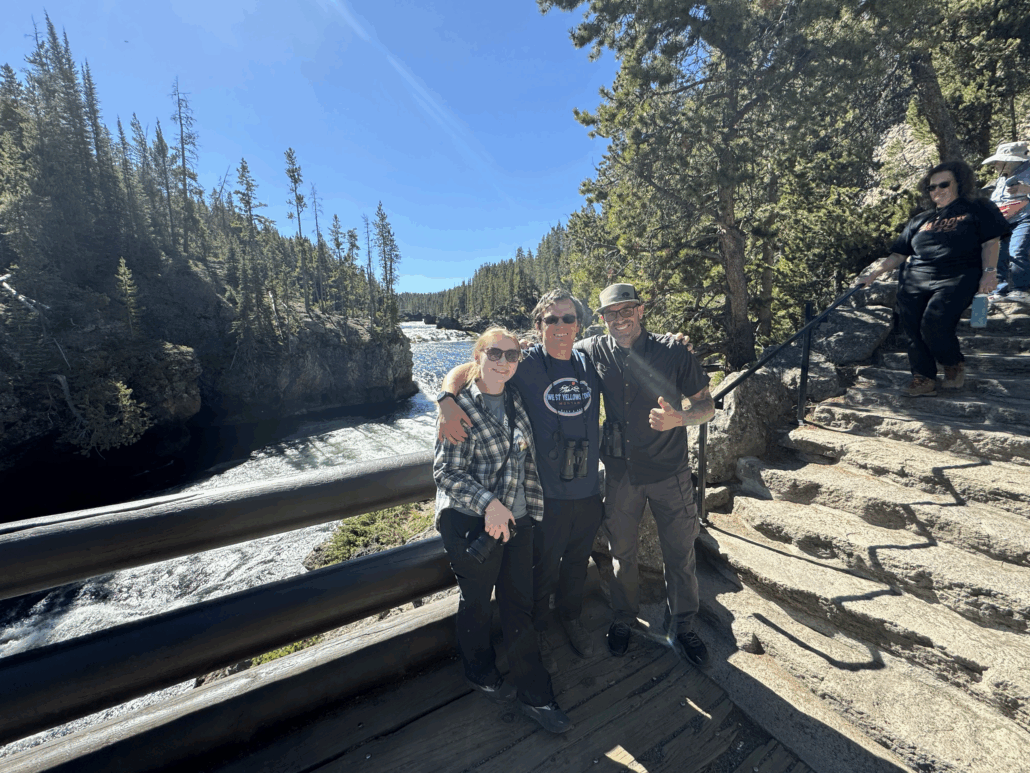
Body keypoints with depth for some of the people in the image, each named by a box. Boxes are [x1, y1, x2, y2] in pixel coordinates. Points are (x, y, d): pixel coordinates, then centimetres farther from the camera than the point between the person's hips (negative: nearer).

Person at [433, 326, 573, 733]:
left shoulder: (516, 401, 3)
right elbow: (447, 471, -16)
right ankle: (481, 674, 45)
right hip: (471, 523, -4)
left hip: (516, 519, 5)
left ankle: (534, 695, 34)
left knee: (519, 604, 15)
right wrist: (489, 504, -23)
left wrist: (530, 506, 11)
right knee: (476, 601, 17)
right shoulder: (461, 406, -14)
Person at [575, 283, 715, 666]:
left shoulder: (673, 352, -8)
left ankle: (681, 627, 39)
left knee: (680, 554, 13)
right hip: (620, 472, 1)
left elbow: (707, 406, -2)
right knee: (621, 551, 17)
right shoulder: (594, 351, -5)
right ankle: (624, 618, 43)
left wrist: (679, 418, -23)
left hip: (669, 471, 0)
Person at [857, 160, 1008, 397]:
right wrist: (873, 274, 8)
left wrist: (989, 272, -7)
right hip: (916, 278, 4)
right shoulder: (920, 220, 25)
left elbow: (990, 243, 7)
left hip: (956, 277, -3)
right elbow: (898, 254, 21)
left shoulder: (977, 209, 15)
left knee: (933, 321, -27)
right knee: (910, 322, -20)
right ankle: (923, 378, -13)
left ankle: (954, 365, 1)